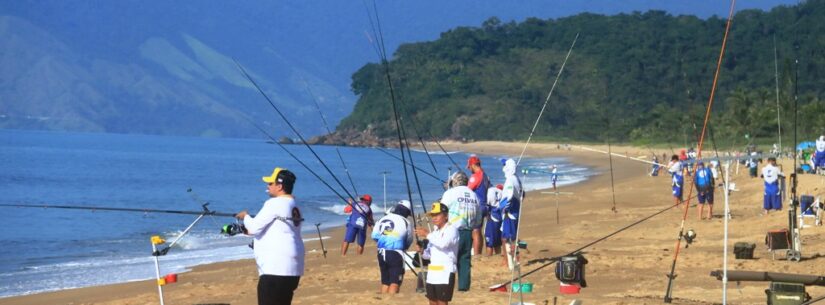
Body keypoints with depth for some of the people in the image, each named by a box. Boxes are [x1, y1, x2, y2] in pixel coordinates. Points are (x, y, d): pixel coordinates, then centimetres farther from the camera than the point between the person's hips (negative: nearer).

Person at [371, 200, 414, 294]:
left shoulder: (382, 219, 7)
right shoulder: (405, 222, -4)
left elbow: (374, 236, 8)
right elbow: (409, 241, 8)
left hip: (381, 253, 5)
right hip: (395, 253, -5)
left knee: (385, 282, 15)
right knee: (395, 283, -4)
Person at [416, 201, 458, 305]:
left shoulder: (451, 229, -7)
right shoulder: (434, 232, 18)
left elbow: (444, 243, -26)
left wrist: (427, 234, -19)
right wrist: (422, 251, -3)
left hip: (445, 272, -8)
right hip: (432, 273, 8)